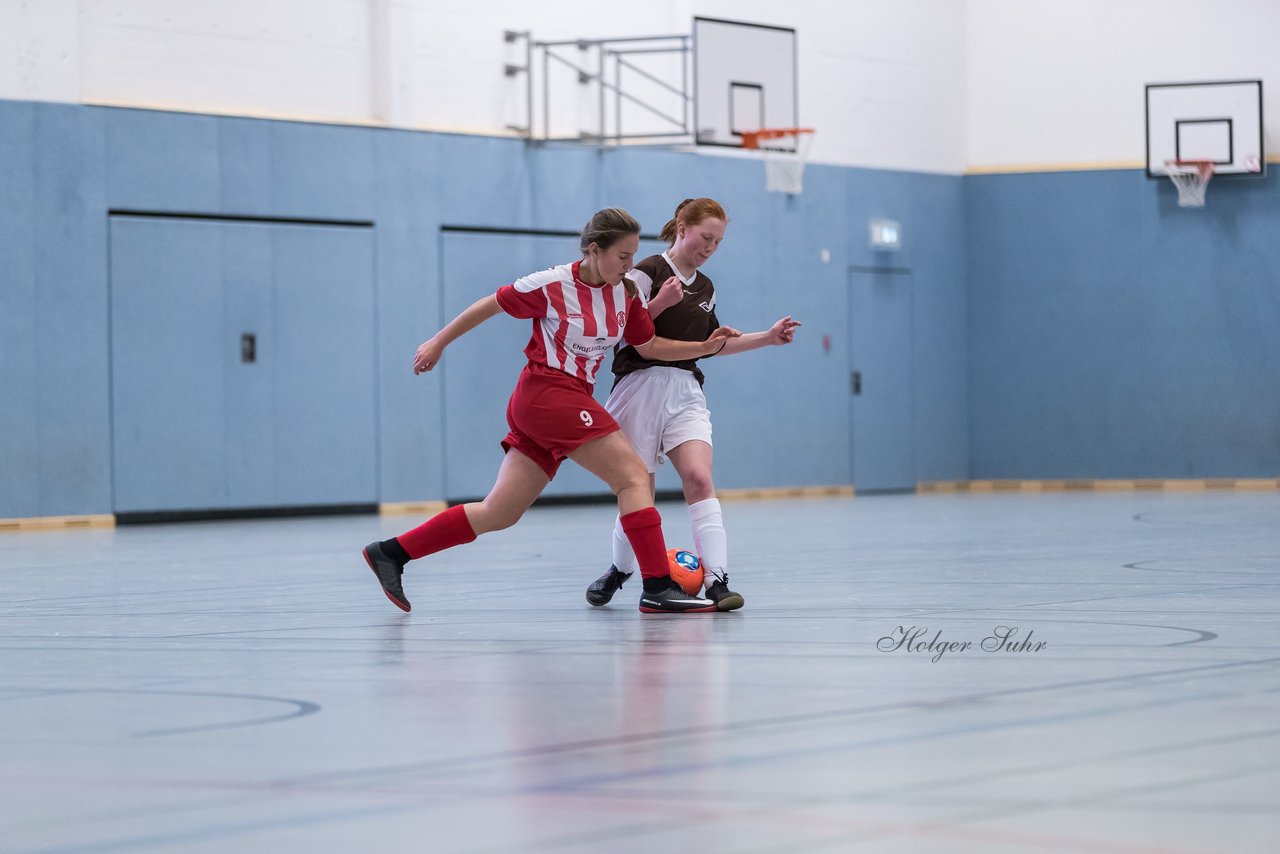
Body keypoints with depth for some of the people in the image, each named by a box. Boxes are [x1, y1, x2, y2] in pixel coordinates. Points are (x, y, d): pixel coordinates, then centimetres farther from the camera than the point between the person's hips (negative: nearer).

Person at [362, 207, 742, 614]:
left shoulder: (626, 293, 6)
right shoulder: (552, 285, -11)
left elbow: (648, 346, 15)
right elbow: (490, 304, 1)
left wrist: (705, 346, 2)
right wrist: (438, 343, 7)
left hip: (573, 401, 8)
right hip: (546, 393, -8)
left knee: (499, 514, 7)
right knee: (634, 477, -14)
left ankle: (390, 552, 13)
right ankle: (658, 588, -16)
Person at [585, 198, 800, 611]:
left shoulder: (705, 289, 16)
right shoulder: (647, 273, -6)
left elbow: (711, 343, 26)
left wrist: (768, 337, 22)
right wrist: (660, 303, -25)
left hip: (686, 393, 5)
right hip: (642, 387, -5)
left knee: (699, 479, -17)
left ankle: (717, 580, -24)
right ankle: (620, 571, 28)